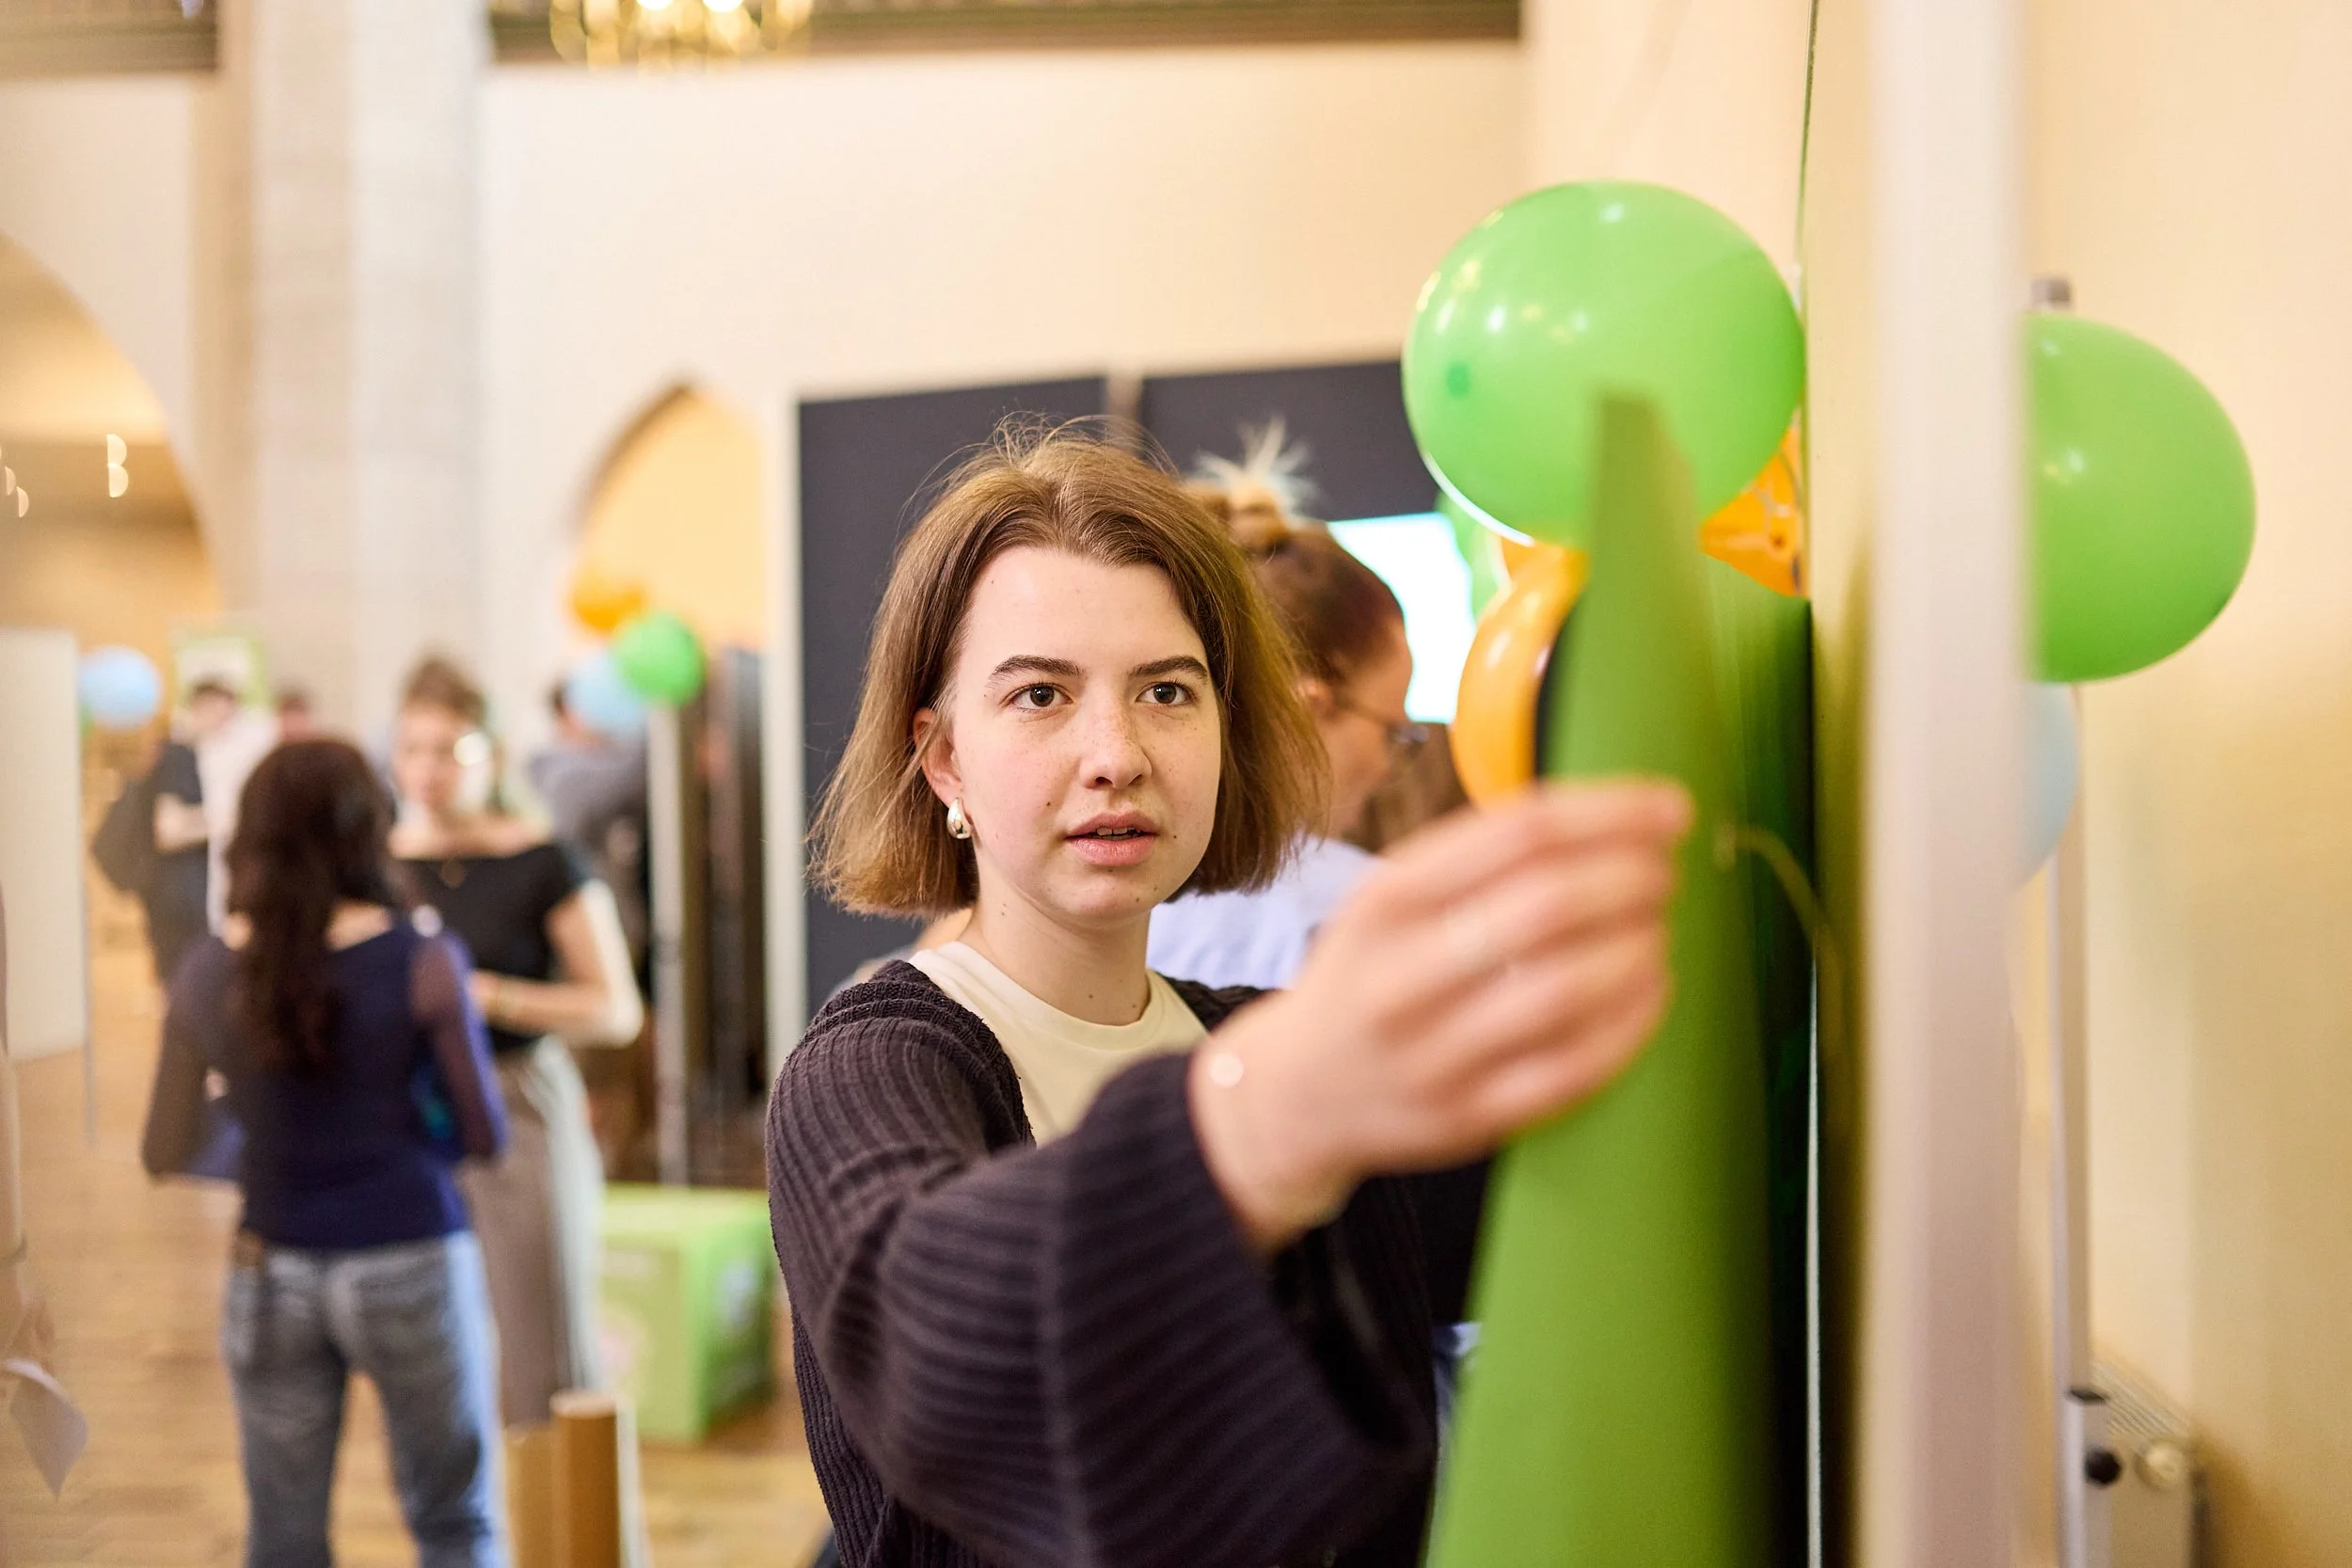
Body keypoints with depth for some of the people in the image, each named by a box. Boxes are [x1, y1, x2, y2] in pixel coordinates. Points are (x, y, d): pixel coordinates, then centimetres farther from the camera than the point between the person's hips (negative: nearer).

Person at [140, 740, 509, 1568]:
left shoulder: (207, 972, -2)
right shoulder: (421, 963, -11)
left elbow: (165, 1152, 4)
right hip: (409, 1263, -3)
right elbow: (485, 1135, -5)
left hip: (273, 1272, 3)